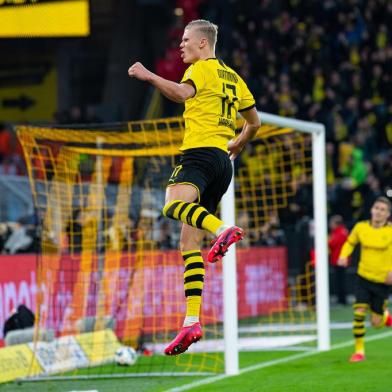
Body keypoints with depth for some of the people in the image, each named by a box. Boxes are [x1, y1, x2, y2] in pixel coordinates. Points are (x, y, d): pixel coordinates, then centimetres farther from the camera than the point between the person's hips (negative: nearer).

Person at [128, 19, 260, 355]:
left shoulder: (203, 68, 0)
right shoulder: (233, 77, 25)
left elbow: (182, 93, -21)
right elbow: (254, 122, 32)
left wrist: (149, 76, -16)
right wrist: (234, 148, 45)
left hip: (201, 153, -9)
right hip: (223, 163, 9)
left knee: (173, 204, -34)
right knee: (189, 242, 5)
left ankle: (222, 229, -56)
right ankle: (192, 321, -2)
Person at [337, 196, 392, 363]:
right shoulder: (361, 227, -3)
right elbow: (350, 242, 15)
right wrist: (344, 255, -5)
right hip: (364, 276, 2)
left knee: (376, 323, 3)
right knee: (359, 312, -16)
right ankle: (359, 350, -1)